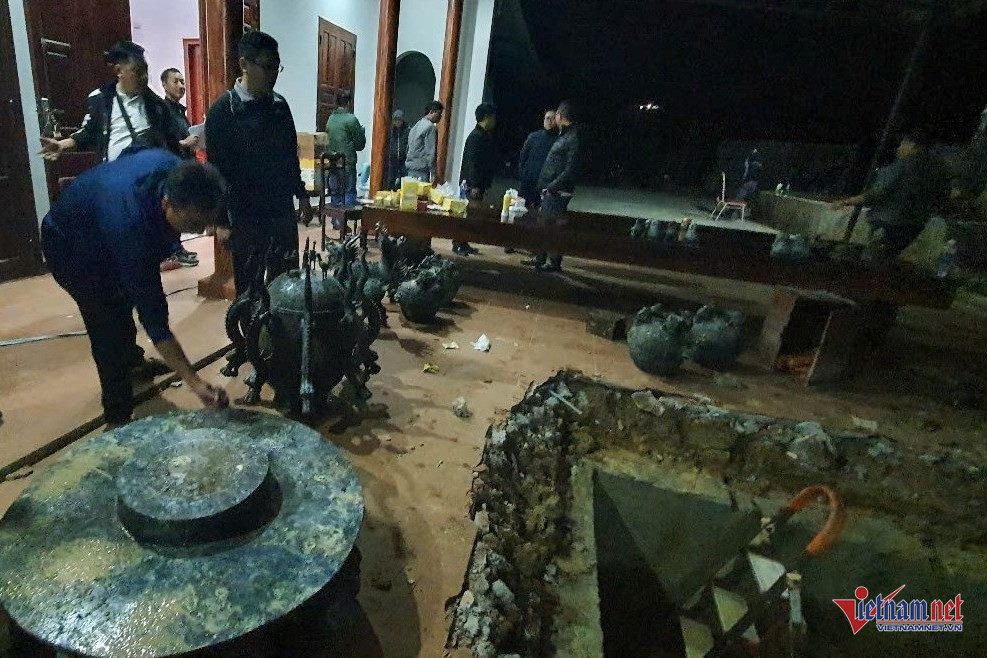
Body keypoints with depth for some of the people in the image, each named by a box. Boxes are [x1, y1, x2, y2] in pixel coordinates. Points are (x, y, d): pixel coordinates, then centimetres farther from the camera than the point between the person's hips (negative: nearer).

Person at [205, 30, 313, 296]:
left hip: (282, 210, 5)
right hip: (245, 215, -5)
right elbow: (217, 168, -9)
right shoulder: (224, 109, -8)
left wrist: (302, 195, 13)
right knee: (249, 284, 6)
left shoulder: (279, 104, 7)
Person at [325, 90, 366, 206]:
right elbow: (360, 144, -5)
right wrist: (362, 131, 12)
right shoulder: (351, 119, -9)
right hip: (348, 162, -6)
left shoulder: (331, 118, 10)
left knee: (336, 192, 11)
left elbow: (328, 139, 15)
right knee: (349, 192, -2)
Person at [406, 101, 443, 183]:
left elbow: (409, 147, 20)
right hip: (421, 169, -9)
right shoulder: (430, 127, -10)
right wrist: (433, 174, -16)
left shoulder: (417, 125, 17)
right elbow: (430, 152, -16)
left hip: (410, 166, 9)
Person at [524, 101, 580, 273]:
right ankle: (541, 257, 25)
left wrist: (552, 187, -18)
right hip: (549, 189, 10)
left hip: (558, 192, -10)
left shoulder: (573, 138, -13)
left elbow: (570, 170, -19)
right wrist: (544, 185, 14)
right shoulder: (564, 135, 16)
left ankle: (554, 262, 7)